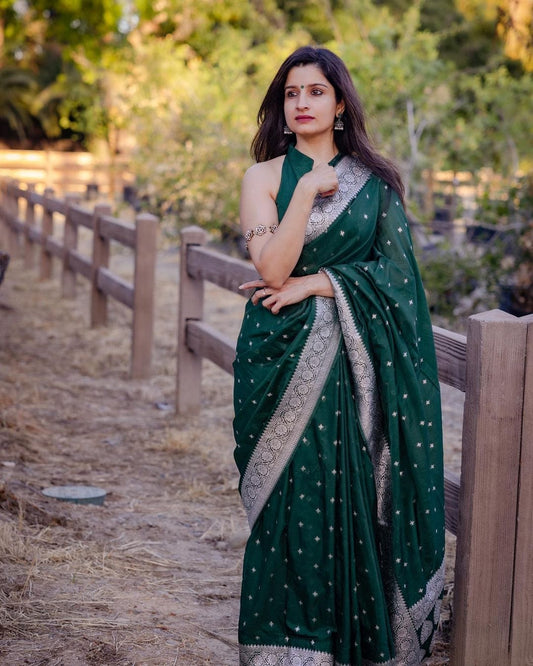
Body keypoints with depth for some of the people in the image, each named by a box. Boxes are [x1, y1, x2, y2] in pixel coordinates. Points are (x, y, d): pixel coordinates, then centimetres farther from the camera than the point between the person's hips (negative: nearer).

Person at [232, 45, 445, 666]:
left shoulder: (375, 179, 9)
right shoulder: (264, 176, 5)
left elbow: (393, 269, -1)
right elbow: (272, 269, -10)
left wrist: (313, 284, -8)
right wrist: (307, 190, -14)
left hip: (357, 361, 1)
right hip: (285, 361, -1)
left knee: (356, 493, 1)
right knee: (294, 496, -4)